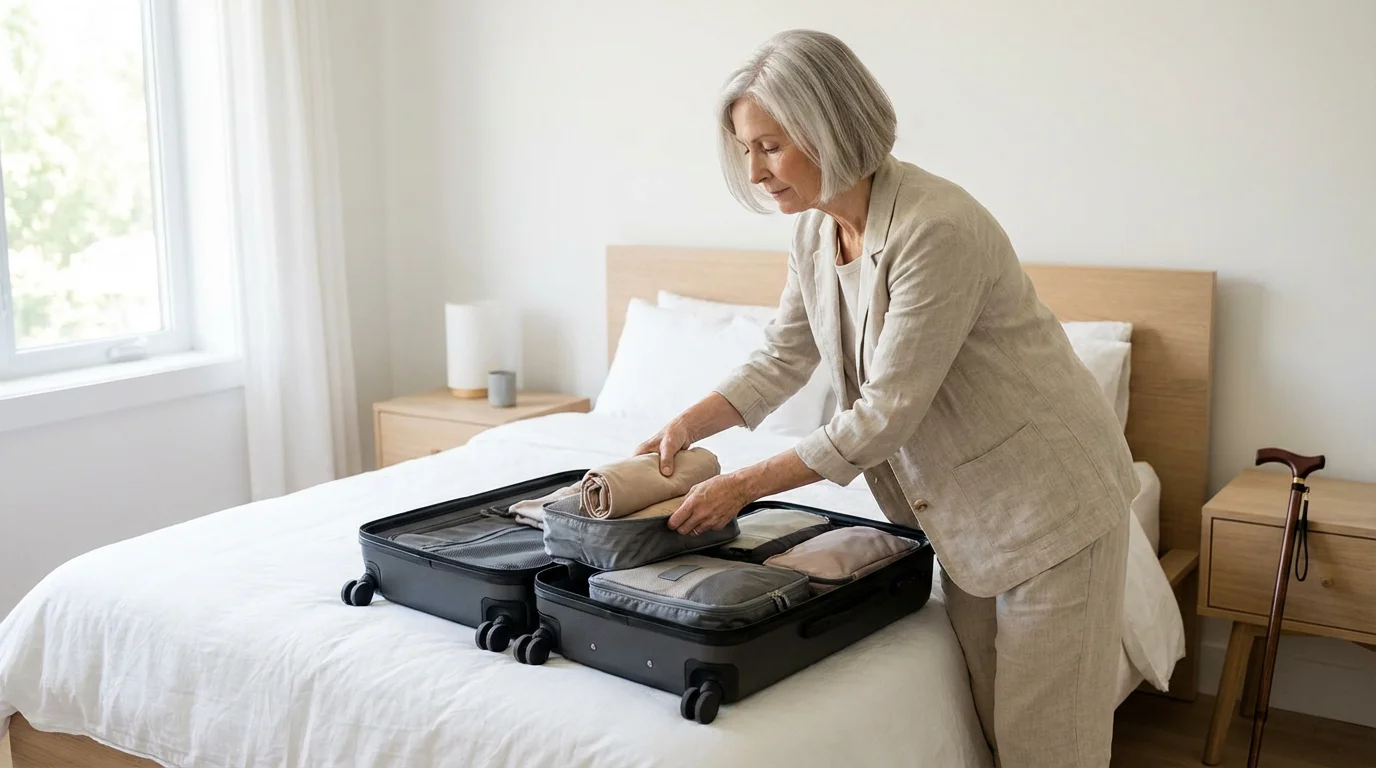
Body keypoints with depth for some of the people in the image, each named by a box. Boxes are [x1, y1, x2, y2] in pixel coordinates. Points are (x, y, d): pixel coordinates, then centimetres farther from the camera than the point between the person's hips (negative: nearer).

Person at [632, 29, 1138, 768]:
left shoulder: (937, 229, -29)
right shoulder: (814, 232, -3)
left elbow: (886, 412, -27)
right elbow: (783, 356, 9)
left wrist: (744, 484, -21)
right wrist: (684, 425, -5)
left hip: (1049, 497, -8)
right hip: (967, 505, 8)